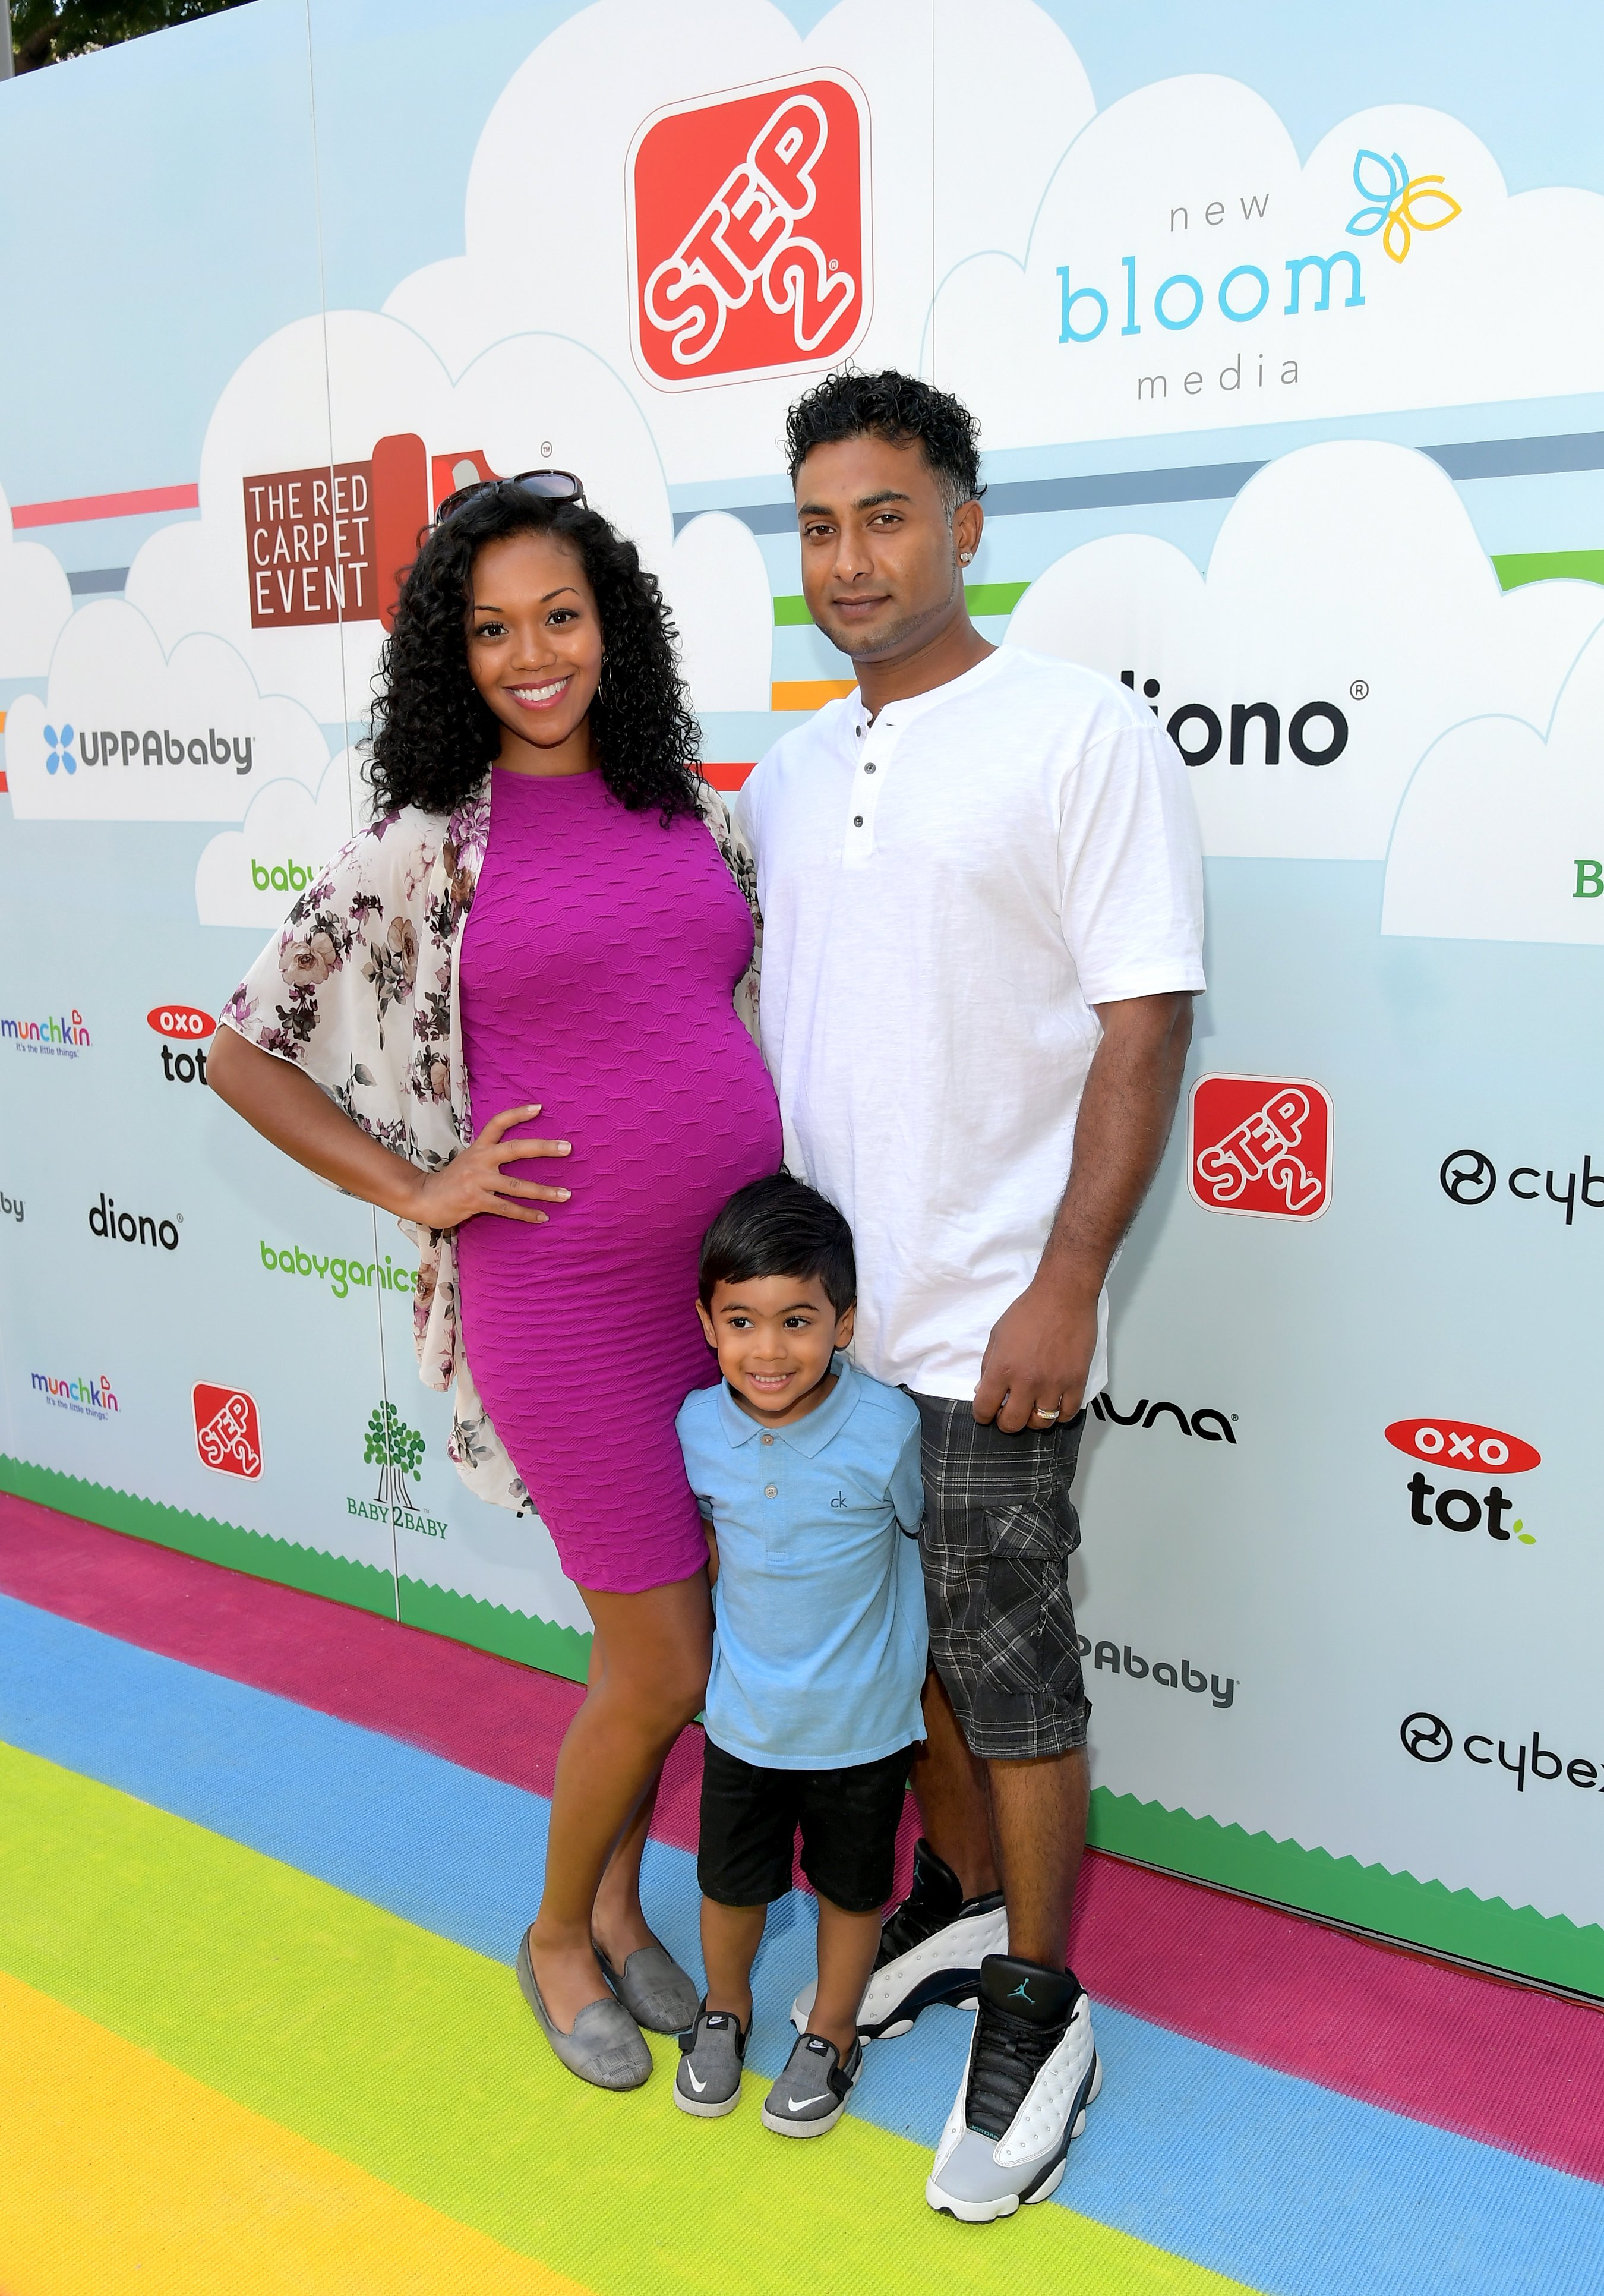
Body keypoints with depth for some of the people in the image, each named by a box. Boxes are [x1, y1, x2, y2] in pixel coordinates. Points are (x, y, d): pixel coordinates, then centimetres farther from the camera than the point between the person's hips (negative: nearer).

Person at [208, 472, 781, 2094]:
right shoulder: (425, 847, -7)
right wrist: (420, 1193, -6)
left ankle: (622, 1905, 41)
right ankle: (557, 1936, 32)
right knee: (665, 1668, 3)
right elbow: (244, 1056, -1)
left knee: (666, 1641, 16)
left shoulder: (690, 814, 7)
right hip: (569, 1303, -5)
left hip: (737, 1279, 5)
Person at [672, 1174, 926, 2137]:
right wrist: (759, 1612, 3)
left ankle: (833, 2034, 43)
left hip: (863, 1722, -2)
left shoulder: (887, 1426, -24)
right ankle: (726, 2007, 48)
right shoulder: (699, 1426, -13)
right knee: (732, 1879, 21)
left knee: (851, 1885, 19)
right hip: (744, 1715, 2)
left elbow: (920, 1533, -7)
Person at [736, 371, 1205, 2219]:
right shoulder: (786, 772, 10)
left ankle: (1036, 2009, 25)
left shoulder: (1083, 734, -8)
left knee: (1007, 1674, 6)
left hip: (984, 1324, -6)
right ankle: (958, 1900, 41)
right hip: (817, 1309, 6)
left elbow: (1144, 1026, -12)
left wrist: (1065, 1288, -17)